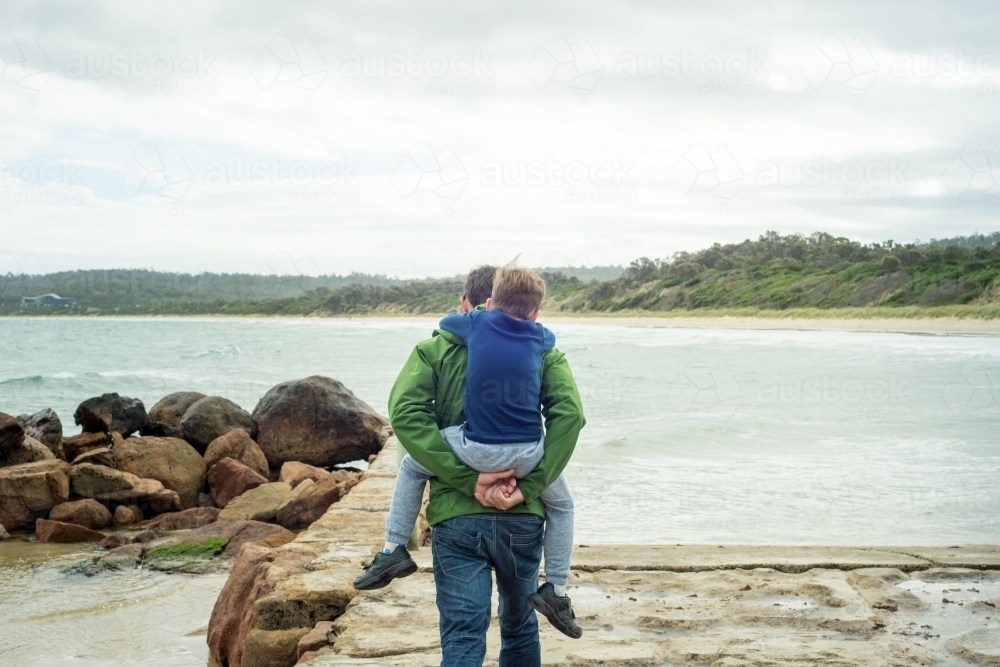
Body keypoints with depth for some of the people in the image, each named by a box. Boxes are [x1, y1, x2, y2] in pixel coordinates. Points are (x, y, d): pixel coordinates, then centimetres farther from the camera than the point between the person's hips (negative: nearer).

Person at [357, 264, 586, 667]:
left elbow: (405, 412, -12)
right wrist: (529, 487, -13)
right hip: (522, 515, 2)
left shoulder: (434, 349, 5)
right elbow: (569, 414, -12)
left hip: (456, 516, -1)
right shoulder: (541, 350, 6)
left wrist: (468, 480, -13)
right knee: (519, 627, 23)